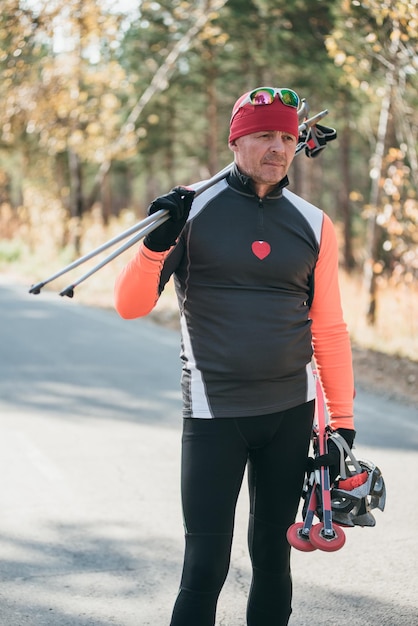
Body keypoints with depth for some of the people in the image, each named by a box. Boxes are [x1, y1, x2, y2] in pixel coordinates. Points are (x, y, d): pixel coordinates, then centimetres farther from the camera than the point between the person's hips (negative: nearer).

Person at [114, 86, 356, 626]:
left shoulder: (313, 225, 6)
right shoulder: (192, 209, -3)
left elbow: (328, 329, 11)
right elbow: (129, 306, -4)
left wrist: (341, 418, 9)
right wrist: (156, 245, -22)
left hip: (291, 412, 3)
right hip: (213, 412, -3)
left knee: (273, 551, 12)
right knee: (206, 563, -6)